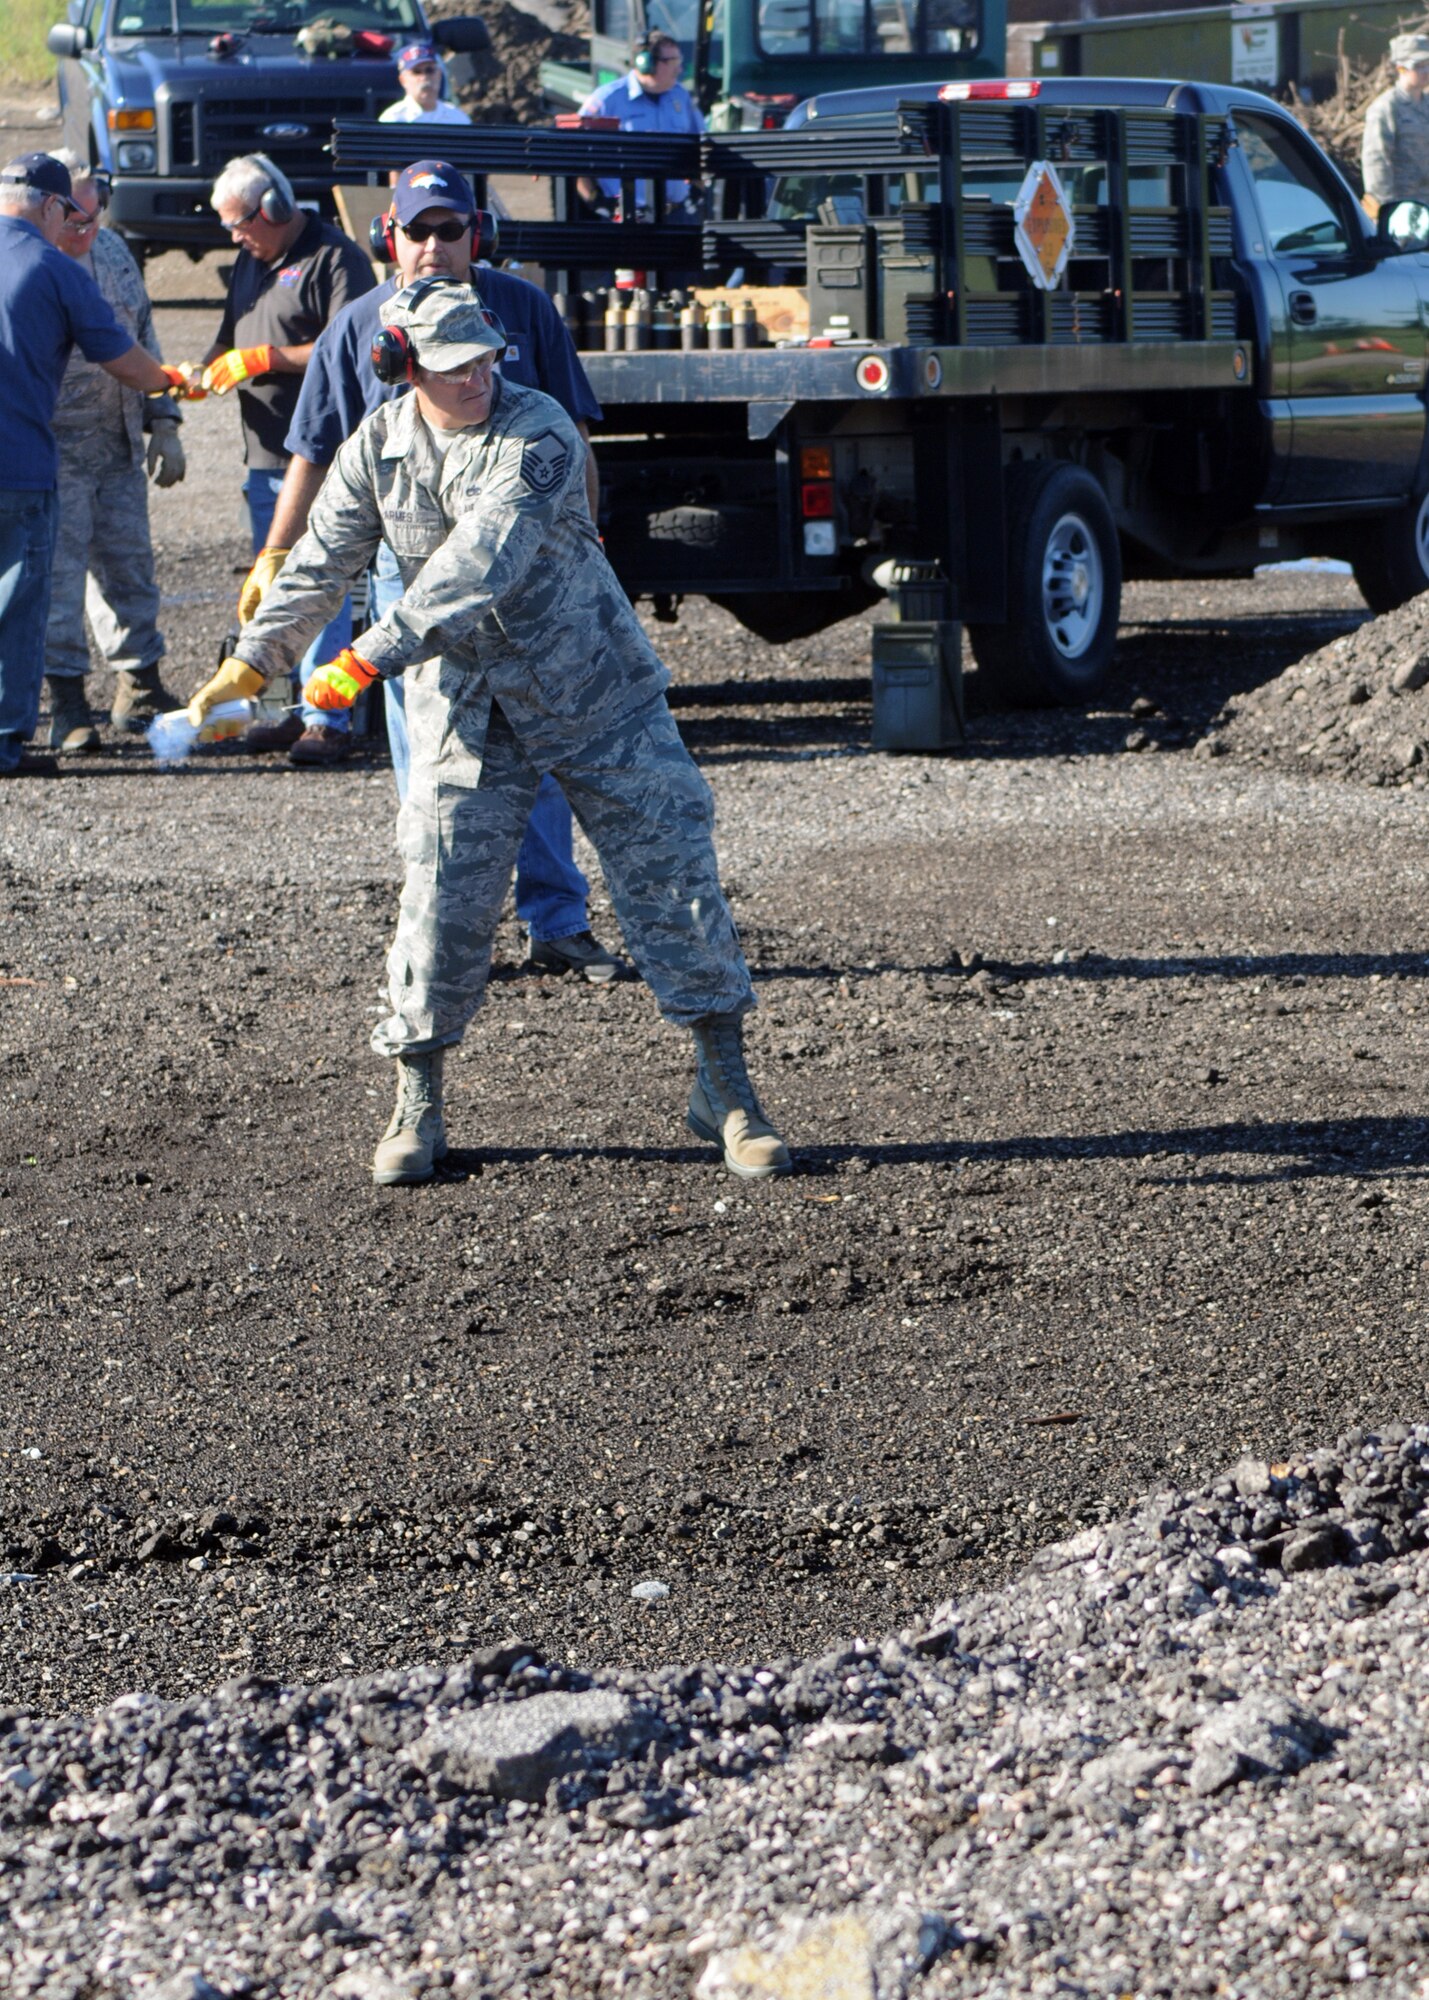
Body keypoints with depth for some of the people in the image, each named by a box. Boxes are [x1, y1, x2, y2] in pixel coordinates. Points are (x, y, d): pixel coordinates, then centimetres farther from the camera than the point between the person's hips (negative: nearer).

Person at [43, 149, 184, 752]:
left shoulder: (112, 250, 10)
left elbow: (143, 340, 19)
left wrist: (162, 424, 16)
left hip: (118, 446, 7)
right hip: (53, 449, -6)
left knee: (129, 565, 12)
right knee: (59, 573, -5)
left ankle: (139, 688, 23)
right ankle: (66, 702, 2)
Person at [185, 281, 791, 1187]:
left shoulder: (539, 434, -19)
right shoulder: (380, 445, -2)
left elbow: (482, 565, -29)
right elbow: (322, 562, 8)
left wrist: (372, 656, -33)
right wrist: (253, 661, 3)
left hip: (595, 694, -3)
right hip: (466, 709, 3)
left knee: (672, 874, -2)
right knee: (444, 899, -4)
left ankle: (725, 1088, 9)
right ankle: (417, 1106, 11)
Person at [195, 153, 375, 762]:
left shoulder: (334, 259, -9)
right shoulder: (253, 261, 18)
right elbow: (233, 341, 25)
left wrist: (265, 358, -17)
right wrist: (202, 373, 5)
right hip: (264, 454, 9)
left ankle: (328, 720, -8)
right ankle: (284, 710, 18)